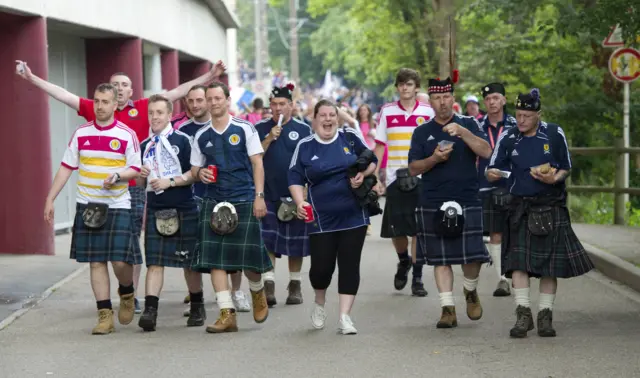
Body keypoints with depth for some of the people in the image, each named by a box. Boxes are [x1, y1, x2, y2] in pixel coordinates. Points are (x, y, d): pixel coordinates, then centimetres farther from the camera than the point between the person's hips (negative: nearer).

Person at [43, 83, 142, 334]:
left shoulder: (127, 135, -1)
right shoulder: (81, 133, 7)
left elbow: (135, 169, -2)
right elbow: (66, 168, 10)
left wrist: (117, 176, -22)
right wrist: (50, 199, 6)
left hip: (117, 206, -2)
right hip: (88, 207, 3)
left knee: (120, 260, -10)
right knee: (96, 262, 1)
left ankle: (127, 294, 22)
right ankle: (105, 316, 6)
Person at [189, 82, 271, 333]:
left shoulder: (244, 129, 2)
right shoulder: (201, 136, 11)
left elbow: (257, 163, 0)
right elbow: (194, 168, 18)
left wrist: (259, 196, -8)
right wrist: (200, 174, -6)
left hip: (244, 200, -3)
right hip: (214, 201, 3)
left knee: (248, 255, -3)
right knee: (214, 258, -6)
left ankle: (257, 291, 31)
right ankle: (227, 314, -4)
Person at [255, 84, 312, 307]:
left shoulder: (303, 130, 3)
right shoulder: (261, 129, 5)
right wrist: (269, 138, -14)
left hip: (295, 195, 0)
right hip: (268, 195, 0)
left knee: (296, 242, 7)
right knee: (267, 241, -7)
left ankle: (295, 285, 18)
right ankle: (268, 284, -8)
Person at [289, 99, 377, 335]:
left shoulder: (350, 138, 2)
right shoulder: (305, 146, 0)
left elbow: (372, 161, 12)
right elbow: (295, 179, 0)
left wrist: (363, 174, -9)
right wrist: (300, 202, -17)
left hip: (353, 215, 1)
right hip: (321, 218, -1)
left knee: (349, 265, -1)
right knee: (321, 266, -3)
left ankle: (345, 316, 4)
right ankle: (320, 303, 29)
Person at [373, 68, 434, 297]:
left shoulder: (428, 112, 3)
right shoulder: (387, 112, 5)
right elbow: (379, 146, 8)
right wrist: (375, 179, 1)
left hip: (421, 179, -1)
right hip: (395, 178, 1)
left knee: (418, 229, -2)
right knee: (395, 229, 4)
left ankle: (417, 278, 6)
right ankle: (403, 261, 33)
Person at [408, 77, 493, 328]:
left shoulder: (468, 124, 8)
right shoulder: (422, 133, 10)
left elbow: (486, 151, -7)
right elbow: (413, 168, 5)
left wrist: (462, 133, -19)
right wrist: (434, 159, -13)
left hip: (467, 201, -1)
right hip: (433, 205, 1)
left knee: (472, 256, -6)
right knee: (440, 258, 0)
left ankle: (471, 291, 24)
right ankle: (448, 309, 6)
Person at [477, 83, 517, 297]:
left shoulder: (515, 126, 2)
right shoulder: (477, 127, 8)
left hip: (512, 188, -2)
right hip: (487, 189, 2)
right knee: (495, 235, 1)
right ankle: (502, 280, 5)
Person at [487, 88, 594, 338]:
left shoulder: (555, 134, 1)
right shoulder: (507, 138, 3)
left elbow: (566, 168, 7)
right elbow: (492, 171, 5)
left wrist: (554, 178, -14)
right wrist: (492, 174, -20)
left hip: (551, 206, 0)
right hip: (520, 207, 0)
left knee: (550, 263, 1)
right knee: (518, 260, -11)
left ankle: (545, 315, 10)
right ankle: (523, 313, -8)